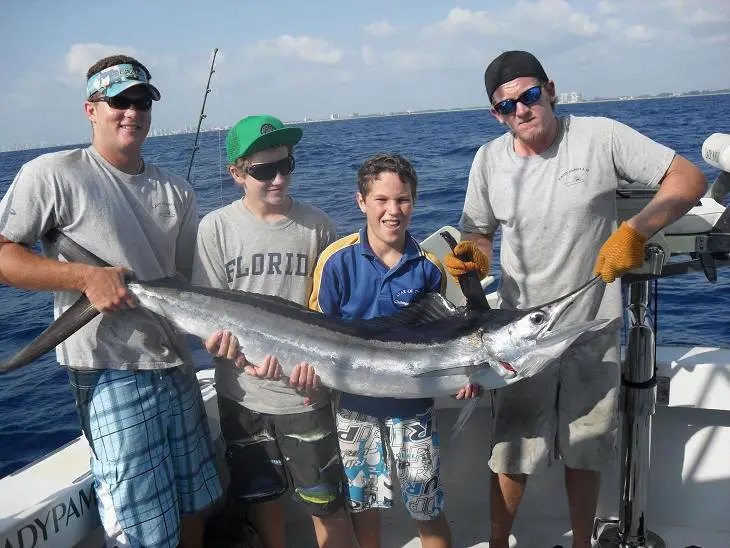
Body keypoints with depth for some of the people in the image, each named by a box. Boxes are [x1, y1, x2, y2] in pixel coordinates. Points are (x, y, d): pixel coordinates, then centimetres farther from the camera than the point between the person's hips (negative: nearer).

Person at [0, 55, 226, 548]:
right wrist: (86, 276, -18)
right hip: (110, 371, -6)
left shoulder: (177, 192, 11)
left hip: (176, 363, 6)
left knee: (194, 507, 17)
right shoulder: (53, 174, -5)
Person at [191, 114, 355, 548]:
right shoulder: (217, 227, -5)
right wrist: (249, 357, -21)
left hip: (306, 391, -1)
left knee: (328, 502, 6)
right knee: (263, 496, 18)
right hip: (243, 393, 1)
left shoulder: (316, 224, -4)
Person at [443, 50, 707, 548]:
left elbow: (690, 179, -11)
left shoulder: (600, 137, -10)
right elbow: (479, 233, 10)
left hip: (592, 329, -1)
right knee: (512, 455, 9)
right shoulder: (489, 159, -1)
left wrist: (634, 231, -25)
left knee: (585, 453, 16)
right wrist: (471, 257, -14)